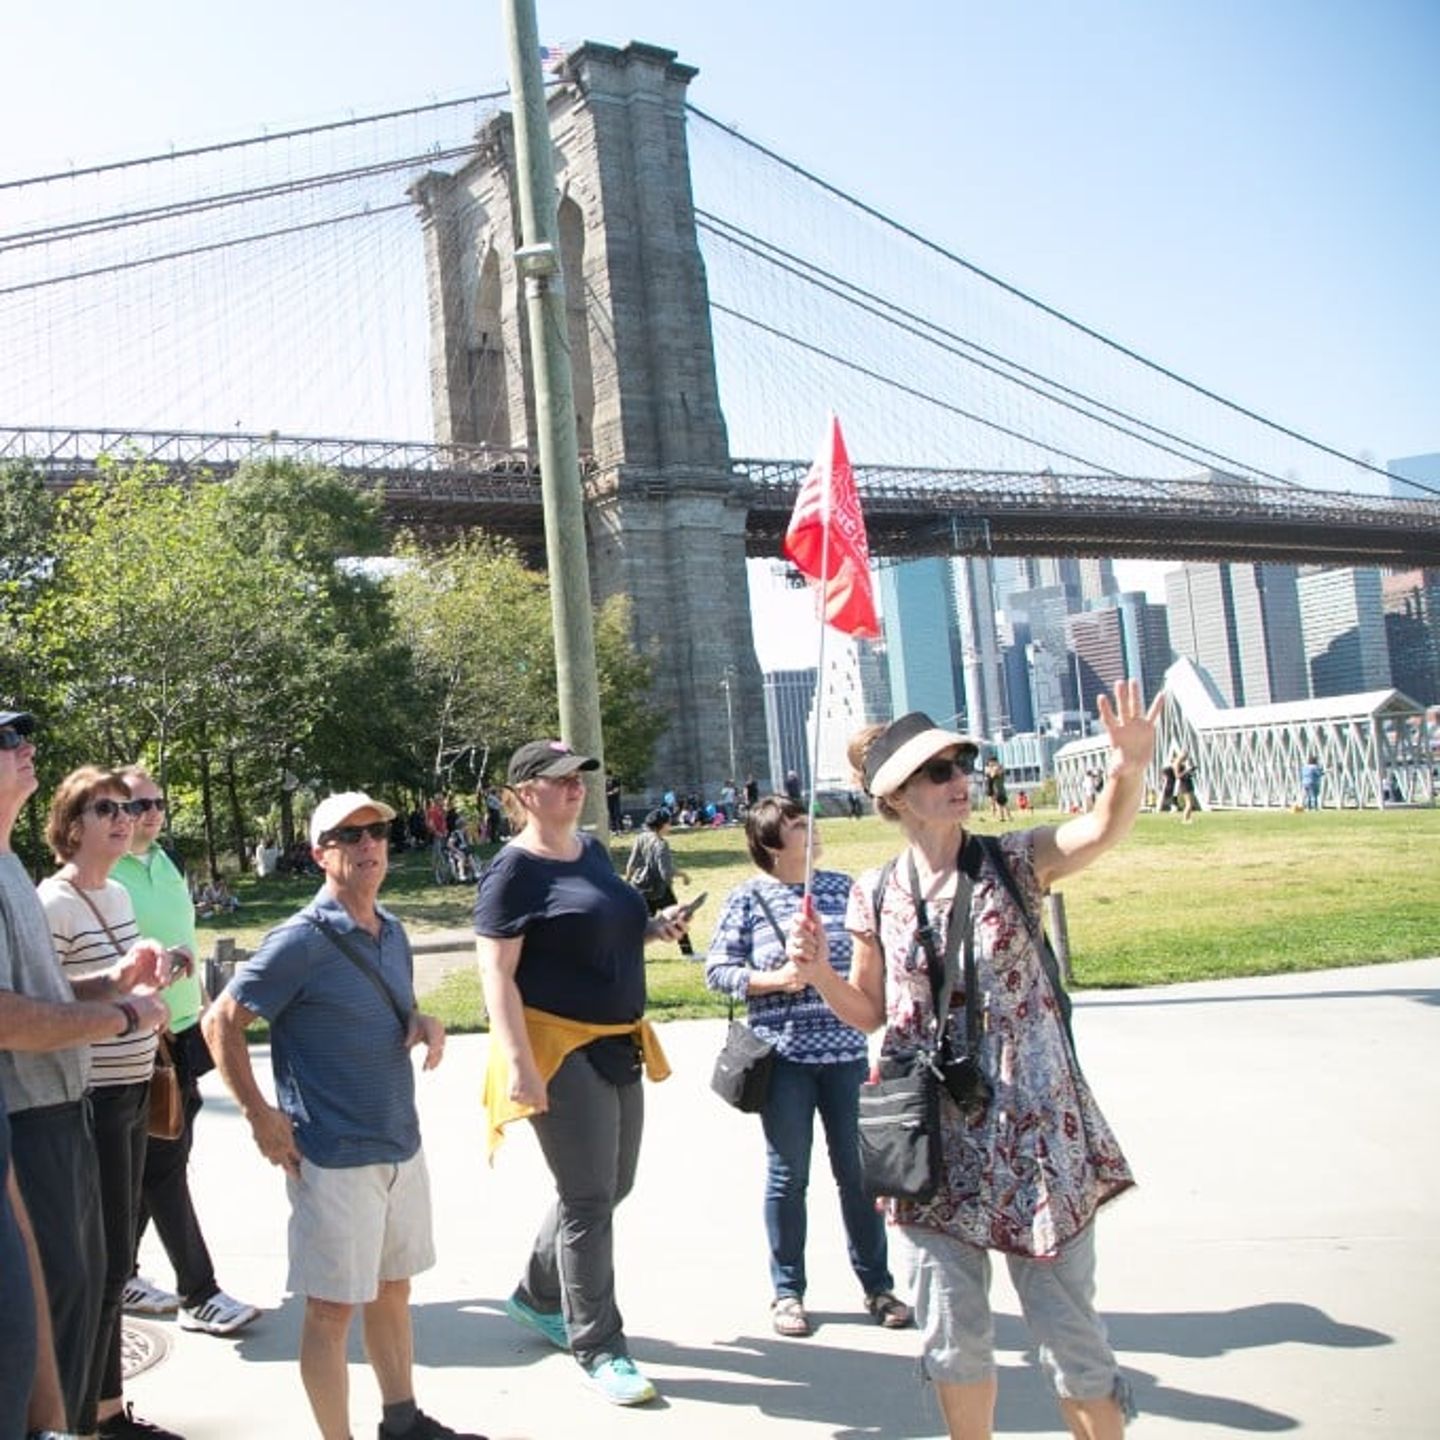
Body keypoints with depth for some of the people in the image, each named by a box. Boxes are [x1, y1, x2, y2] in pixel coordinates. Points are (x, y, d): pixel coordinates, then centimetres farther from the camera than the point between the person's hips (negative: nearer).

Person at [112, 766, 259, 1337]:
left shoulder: (165, 865, 13)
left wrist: (203, 1003, 23)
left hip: (180, 1033, 8)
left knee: (153, 1164, 15)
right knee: (163, 1167, -2)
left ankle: (119, 1274, 29)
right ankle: (200, 1295, 3)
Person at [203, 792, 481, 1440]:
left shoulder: (391, 930, 7)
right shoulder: (301, 940, -15)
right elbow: (221, 1021, -12)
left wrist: (426, 1024, -2)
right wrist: (260, 1115, -14)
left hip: (401, 1144, 8)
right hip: (334, 1158, -7)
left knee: (393, 1287, 20)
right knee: (332, 1308, 3)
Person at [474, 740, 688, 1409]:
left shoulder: (592, 850, 10)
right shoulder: (514, 870, -14)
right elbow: (497, 973, -18)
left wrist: (654, 927, 4)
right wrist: (519, 1062, -26)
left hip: (617, 1044, 9)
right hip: (559, 1049, -9)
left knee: (613, 1186, 18)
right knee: (588, 1200, 0)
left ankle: (535, 1296, 39)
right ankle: (599, 1348, 15)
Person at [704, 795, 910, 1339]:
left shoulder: (840, 886, 6)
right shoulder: (747, 899, -3)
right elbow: (717, 970, -3)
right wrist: (773, 979, -15)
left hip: (846, 1052, 3)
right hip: (783, 1055, -3)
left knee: (858, 1171, 8)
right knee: (788, 1176, 7)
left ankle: (877, 1284, 23)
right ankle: (787, 1291, 21)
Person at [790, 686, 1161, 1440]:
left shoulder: (1013, 861, -5)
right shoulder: (876, 895, 1)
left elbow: (1102, 830, -25)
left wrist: (1129, 769, -45)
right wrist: (818, 971, -7)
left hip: (1031, 1130, -2)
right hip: (932, 1138, 2)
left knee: (1071, 1335, 7)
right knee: (952, 1338, 13)